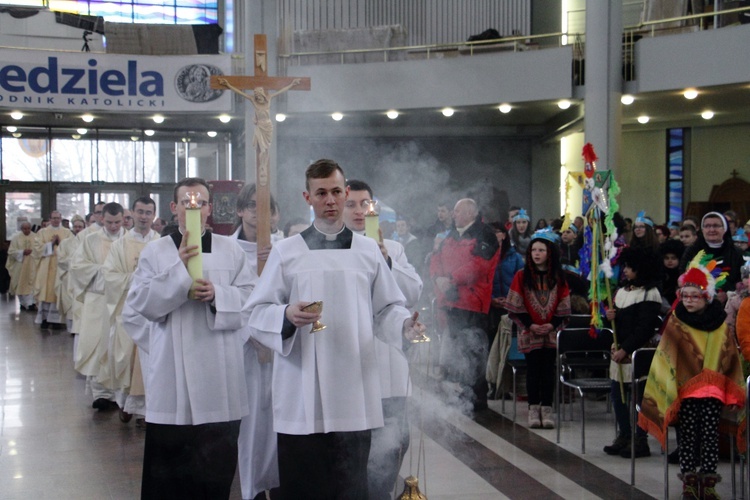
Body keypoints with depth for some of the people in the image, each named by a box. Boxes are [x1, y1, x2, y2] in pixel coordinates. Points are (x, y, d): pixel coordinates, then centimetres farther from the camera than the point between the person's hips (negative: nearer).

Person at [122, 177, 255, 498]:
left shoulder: (231, 250, 7)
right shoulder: (155, 251, 3)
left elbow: (250, 298, 3)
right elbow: (141, 304, -7)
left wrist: (218, 295, -14)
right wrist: (179, 268, -16)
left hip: (219, 372, 1)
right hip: (172, 369, -1)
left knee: (217, 459, 6)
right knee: (169, 461, 3)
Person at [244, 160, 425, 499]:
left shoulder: (368, 251, 11)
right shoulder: (286, 252, 7)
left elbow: (386, 308, 13)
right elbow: (257, 312, 3)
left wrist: (405, 324, -8)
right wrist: (287, 316, -17)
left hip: (354, 392, 1)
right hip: (301, 395, -1)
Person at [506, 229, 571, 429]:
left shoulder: (558, 277, 5)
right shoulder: (522, 276, 0)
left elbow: (563, 305, 3)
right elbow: (515, 305, -2)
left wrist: (553, 325, -11)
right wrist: (530, 324, -12)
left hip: (552, 332, 1)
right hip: (530, 332, -1)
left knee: (549, 370, 0)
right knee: (533, 369, 0)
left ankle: (547, 409, 5)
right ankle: (533, 409, 6)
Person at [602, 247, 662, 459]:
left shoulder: (650, 294, -11)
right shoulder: (622, 291, 14)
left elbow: (644, 328, -16)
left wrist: (625, 350, -18)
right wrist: (610, 316, -1)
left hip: (638, 353, -8)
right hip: (620, 350, 8)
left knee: (637, 396, -4)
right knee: (618, 395, 11)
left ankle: (640, 440, 5)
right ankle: (624, 435, 23)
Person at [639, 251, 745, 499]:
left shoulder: (719, 323, 7)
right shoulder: (675, 323, 2)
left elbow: (729, 356, 12)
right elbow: (667, 357, 2)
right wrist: (672, 386, -6)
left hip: (713, 386, 1)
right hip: (685, 385, -1)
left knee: (709, 429, -6)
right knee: (689, 429, -6)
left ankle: (708, 479, -2)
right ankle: (689, 479, -2)